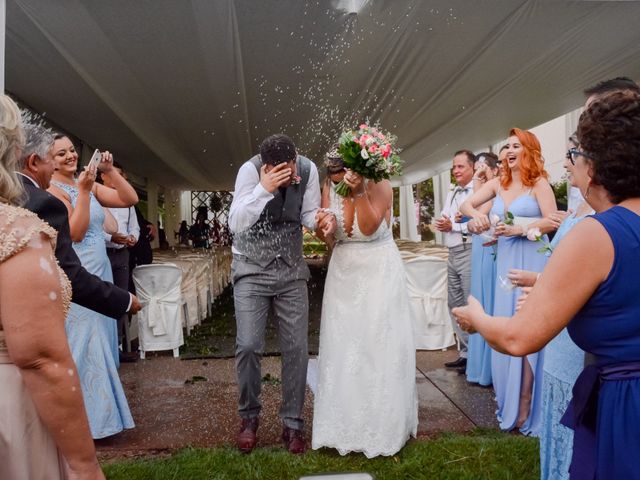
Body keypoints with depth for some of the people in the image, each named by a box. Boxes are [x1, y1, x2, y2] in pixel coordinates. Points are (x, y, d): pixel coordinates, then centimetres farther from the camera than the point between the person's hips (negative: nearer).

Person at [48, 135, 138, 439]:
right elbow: (75, 233, -20)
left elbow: (130, 199, 2)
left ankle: (101, 407, 29)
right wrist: (83, 191, -23)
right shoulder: (53, 191, -11)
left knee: (102, 341, 14)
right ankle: (87, 417, 11)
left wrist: (110, 171, -9)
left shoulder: (90, 185, 10)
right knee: (84, 345, -2)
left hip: (101, 274, 8)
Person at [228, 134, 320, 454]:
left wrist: (321, 220, -24)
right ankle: (249, 417, 17)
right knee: (248, 346, -8)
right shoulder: (250, 170, -18)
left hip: (291, 269, 3)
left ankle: (292, 424, 18)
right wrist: (263, 189, -37)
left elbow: (309, 217, -1)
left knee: (296, 348, 1)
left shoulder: (308, 169, -9)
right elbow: (236, 224, -24)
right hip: (252, 268, -2)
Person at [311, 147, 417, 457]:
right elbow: (327, 239, 3)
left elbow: (369, 226, -23)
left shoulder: (378, 184, -12)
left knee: (380, 345, 2)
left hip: (379, 274, -3)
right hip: (344, 274, 4)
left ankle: (382, 426, 18)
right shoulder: (330, 187, -1)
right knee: (342, 347, 6)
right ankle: (343, 424, 22)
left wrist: (358, 191, -30)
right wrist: (325, 225, -19)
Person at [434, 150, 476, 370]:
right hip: (453, 254, 9)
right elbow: (444, 220, 17)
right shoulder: (451, 194, 19)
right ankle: (465, 353, 24)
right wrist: (442, 225, -5)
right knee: (455, 304, 13)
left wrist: (453, 226, -15)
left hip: (470, 253, -9)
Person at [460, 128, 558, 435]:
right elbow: (466, 204, 9)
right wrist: (476, 214, -11)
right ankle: (508, 397, 27)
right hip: (506, 260, 5)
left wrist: (520, 229, -18)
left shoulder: (539, 184, -3)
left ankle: (525, 409, 10)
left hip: (532, 261, -5)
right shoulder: (498, 183, 11)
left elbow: (553, 222, -11)